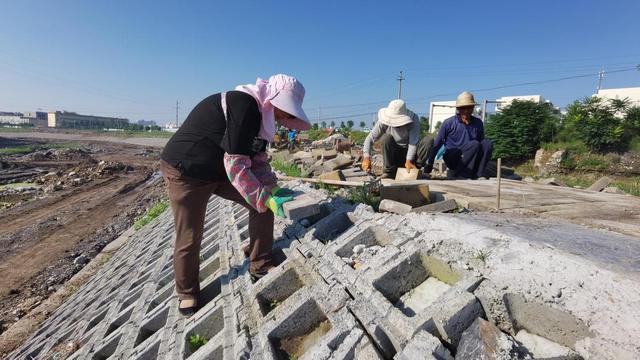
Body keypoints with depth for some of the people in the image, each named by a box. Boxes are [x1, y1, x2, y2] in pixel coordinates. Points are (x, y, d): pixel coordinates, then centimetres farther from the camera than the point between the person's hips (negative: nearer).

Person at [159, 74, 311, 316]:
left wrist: (272, 189, -10)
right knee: (189, 239, 3)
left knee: (263, 202, -2)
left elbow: (257, 160, 4)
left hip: (220, 170, 8)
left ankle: (260, 268, 12)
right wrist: (267, 199, -27)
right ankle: (187, 293, 30)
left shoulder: (260, 115, 2)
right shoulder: (243, 104, -27)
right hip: (186, 171, -8)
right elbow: (235, 164, -30)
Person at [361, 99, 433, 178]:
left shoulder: (413, 118, -17)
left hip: (410, 154, 0)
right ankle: (389, 172, -21)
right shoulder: (384, 122, -15)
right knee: (387, 137, -29)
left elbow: (413, 141, -26)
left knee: (429, 140, -23)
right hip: (394, 155, 0)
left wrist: (409, 161, -39)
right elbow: (370, 138, -19)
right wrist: (366, 157, -36)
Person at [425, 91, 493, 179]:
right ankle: (459, 174, -19)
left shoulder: (478, 123, 5)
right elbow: (437, 144, -2)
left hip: (469, 158, 5)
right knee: (474, 144, -28)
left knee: (487, 143, -19)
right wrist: (430, 163, 0)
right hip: (452, 158, -4)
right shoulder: (449, 123, -7)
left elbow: (481, 143, 16)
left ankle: (478, 174, -16)